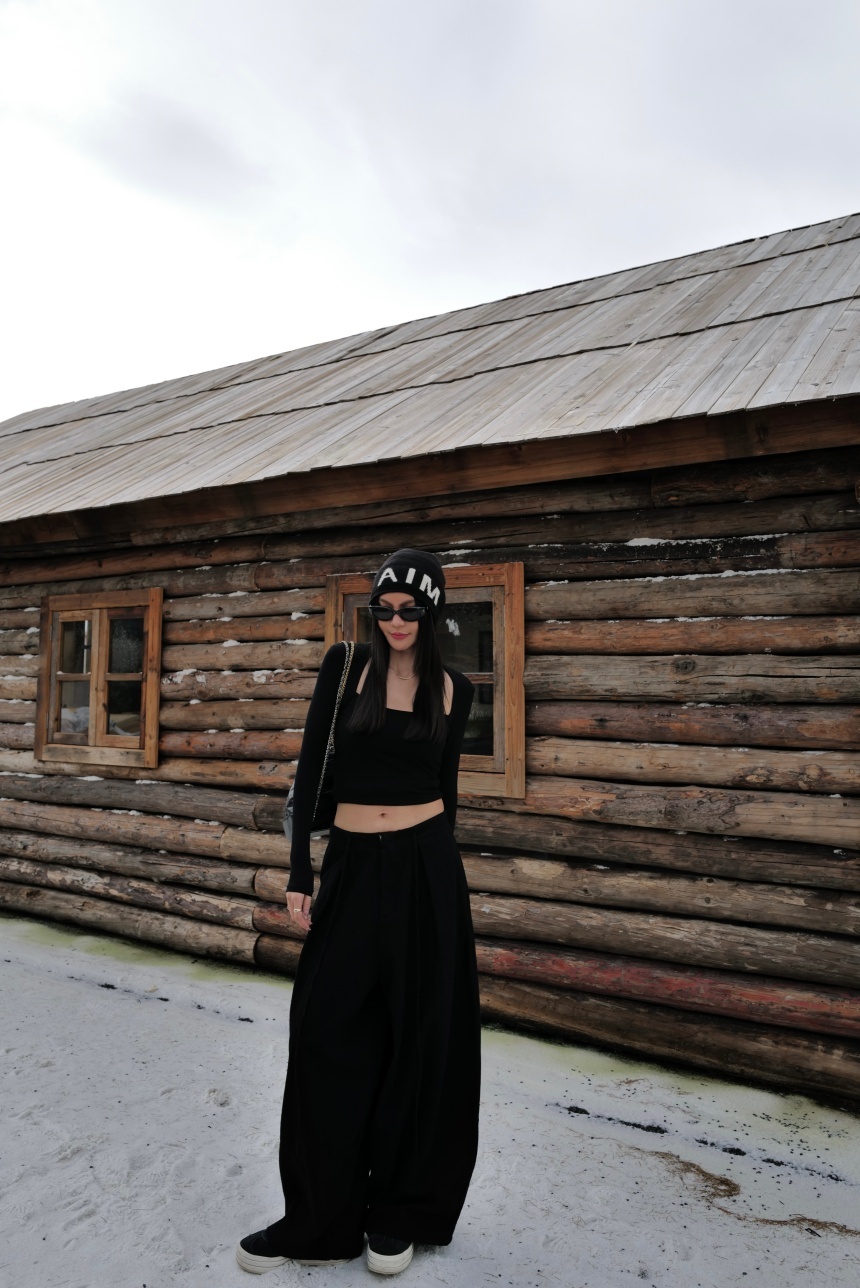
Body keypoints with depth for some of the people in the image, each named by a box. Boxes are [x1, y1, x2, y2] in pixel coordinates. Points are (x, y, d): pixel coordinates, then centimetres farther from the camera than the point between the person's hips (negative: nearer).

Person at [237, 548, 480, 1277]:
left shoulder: (454, 688, 3)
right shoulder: (347, 665, -1)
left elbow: (445, 784, 11)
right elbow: (310, 769, -2)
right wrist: (300, 873, -5)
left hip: (426, 869, 1)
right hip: (352, 867, 0)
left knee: (419, 1037, 9)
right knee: (331, 1034, 6)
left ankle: (400, 1212, 29)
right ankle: (319, 1218, 25)